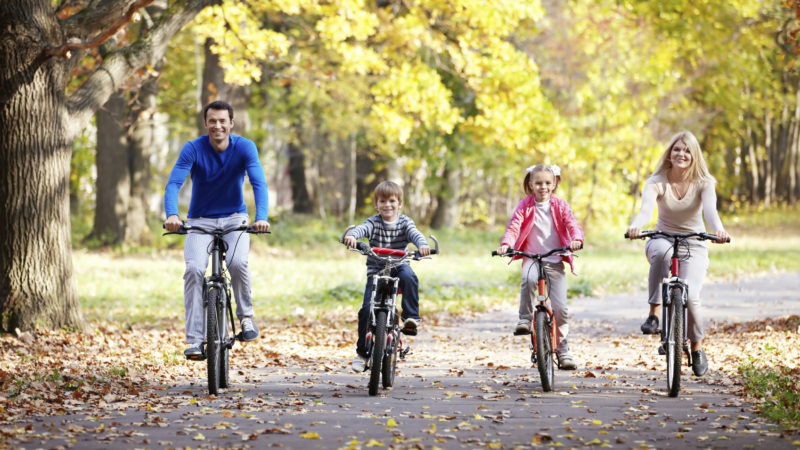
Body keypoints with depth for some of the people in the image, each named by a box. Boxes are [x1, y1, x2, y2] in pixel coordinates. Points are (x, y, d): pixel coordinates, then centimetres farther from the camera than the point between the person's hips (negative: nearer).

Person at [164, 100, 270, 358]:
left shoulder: (244, 147, -12)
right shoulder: (194, 149, -13)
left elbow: (258, 183, -23)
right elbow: (174, 184, -23)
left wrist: (261, 217, -41)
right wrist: (172, 215, -43)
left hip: (234, 218, 0)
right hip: (200, 220, 0)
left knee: (237, 262, -29)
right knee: (194, 269, -24)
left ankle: (246, 315, -2)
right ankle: (194, 340, -21)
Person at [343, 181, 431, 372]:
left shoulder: (404, 222, -1)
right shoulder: (374, 222, -3)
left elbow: (414, 233, -19)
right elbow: (362, 229, -23)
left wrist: (422, 245, -42)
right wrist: (352, 235, -48)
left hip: (399, 265, 0)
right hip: (376, 270, 0)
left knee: (409, 277, -36)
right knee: (367, 309, -11)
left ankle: (411, 316, -24)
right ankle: (361, 352, 3)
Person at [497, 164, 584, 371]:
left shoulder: (559, 206, 5)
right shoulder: (525, 205, 2)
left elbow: (572, 224, -5)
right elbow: (514, 225, -8)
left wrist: (576, 239, -28)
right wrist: (505, 243, -27)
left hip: (555, 261, 1)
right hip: (531, 258, -1)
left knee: (560, 306, -6)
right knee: (529, 279, -38)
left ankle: (562, 347, 11)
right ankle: (525, 318, -19)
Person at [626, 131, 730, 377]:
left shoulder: (703, 183, -8)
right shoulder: (656, 182, -9)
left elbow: (710, 208, -27)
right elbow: (647, 207, -29)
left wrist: (718, 229, -50)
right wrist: (636, 226, -52)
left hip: (694, 246, 0)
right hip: (663, 240, 0)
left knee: (690, 295, -21)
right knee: (662, 251, -39)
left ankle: (697, 347, 6)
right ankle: (654, 312, -31)